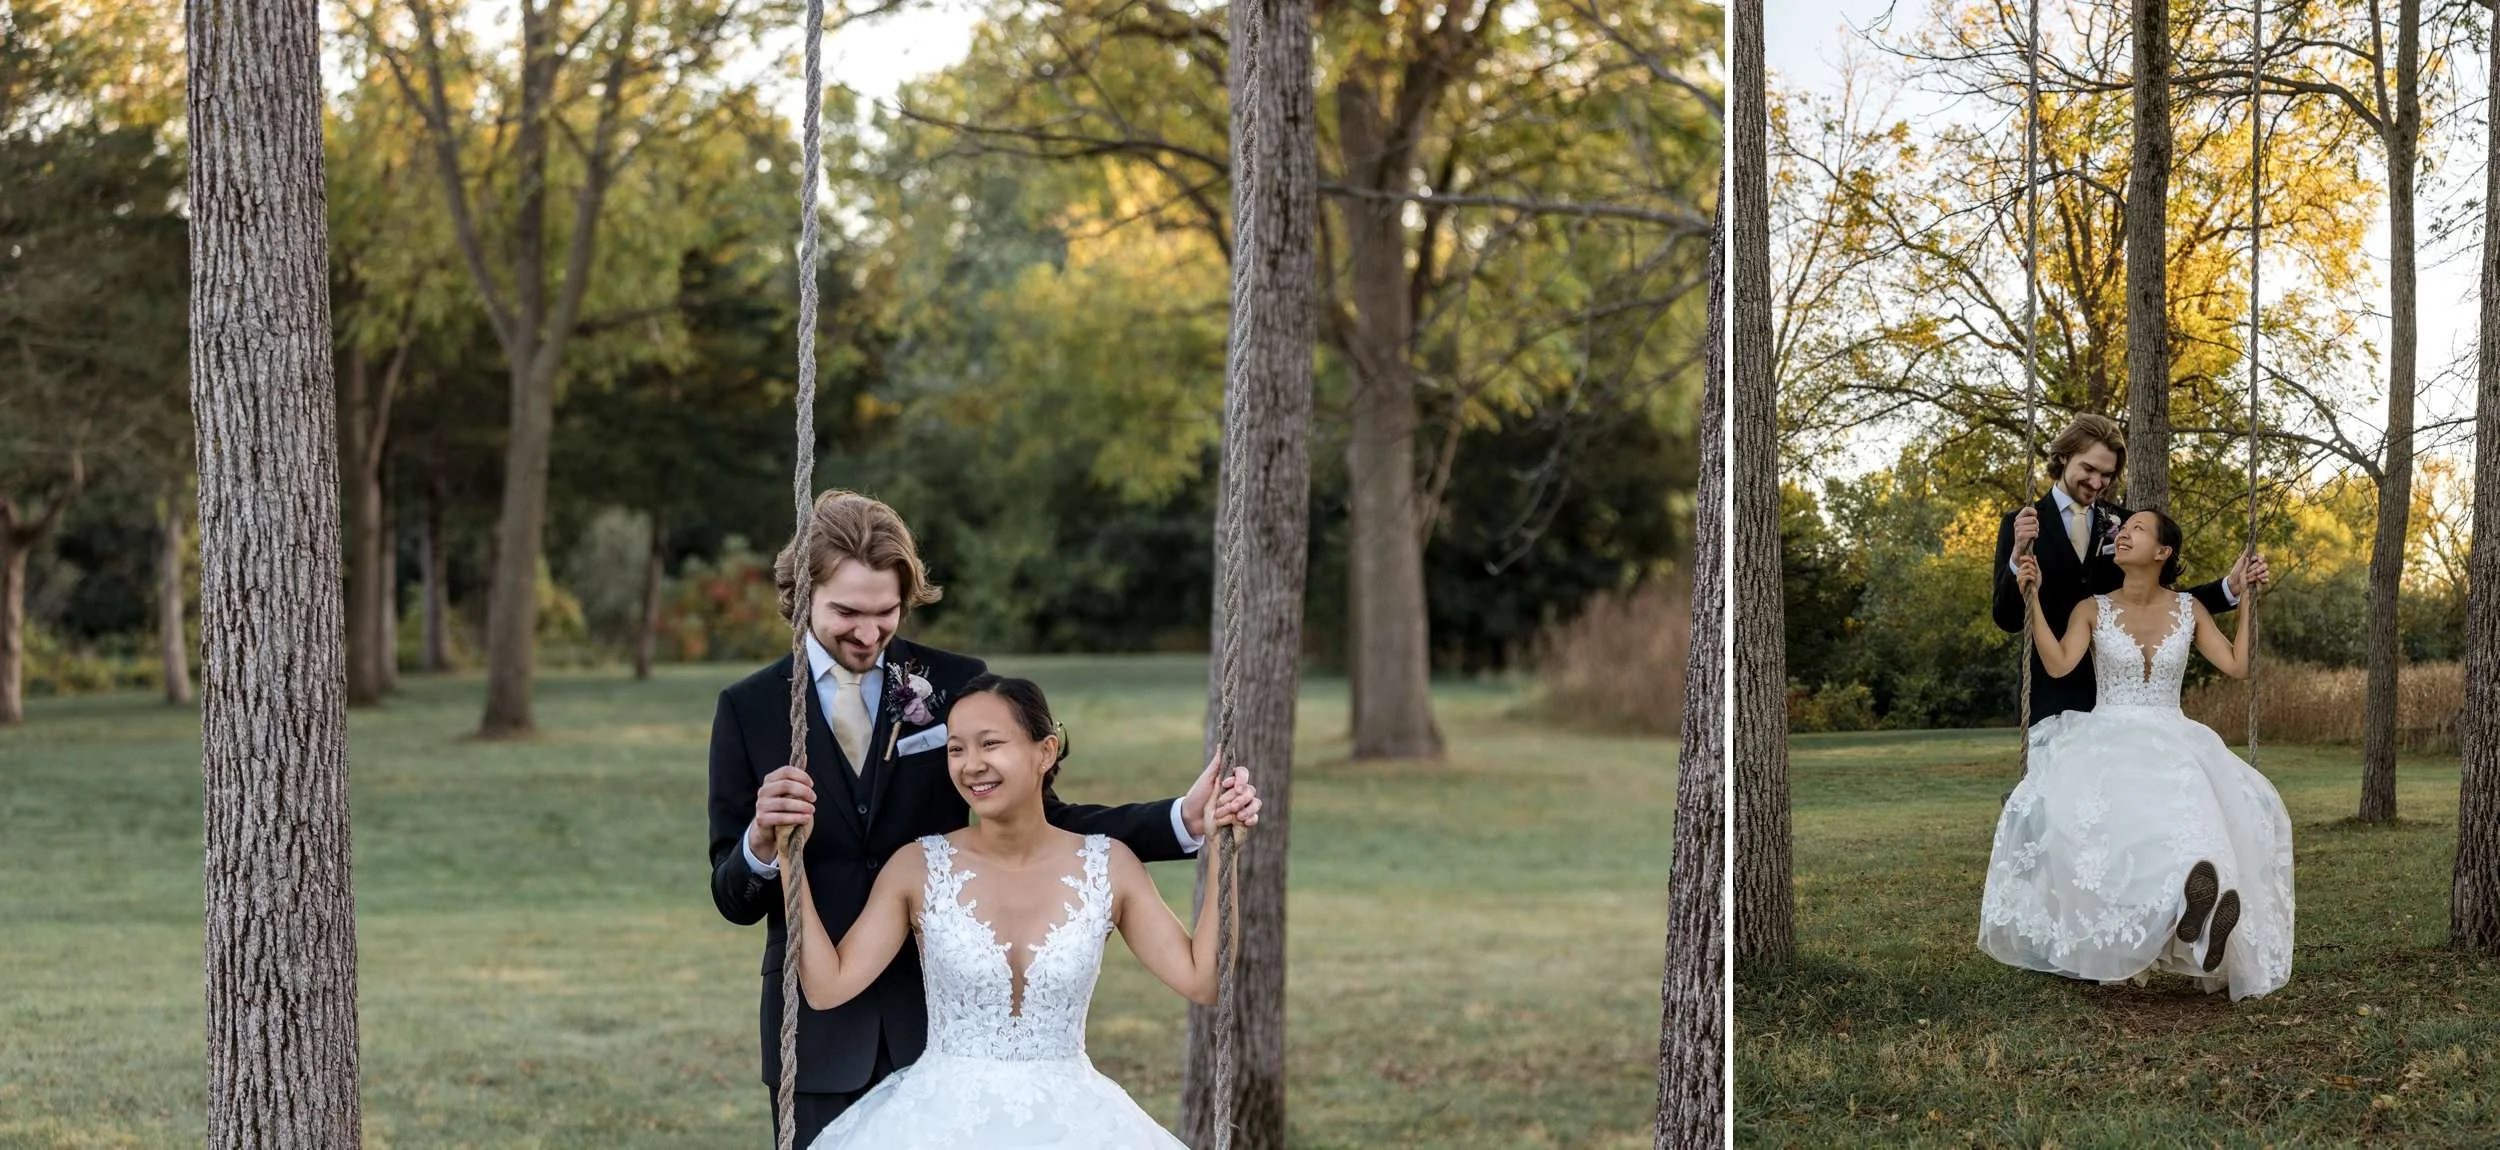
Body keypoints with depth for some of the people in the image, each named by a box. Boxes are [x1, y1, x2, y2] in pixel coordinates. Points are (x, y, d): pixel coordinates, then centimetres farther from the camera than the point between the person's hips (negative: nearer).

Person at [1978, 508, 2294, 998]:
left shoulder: (2188, 609, 12)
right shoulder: (2092, 609, 8)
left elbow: (2237, 666, 7)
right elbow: (2058, 665, -10)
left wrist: (2248, 602, 8)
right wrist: (2032, 597, -12)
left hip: (2172, 739, 2)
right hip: (2105, 738, -2)